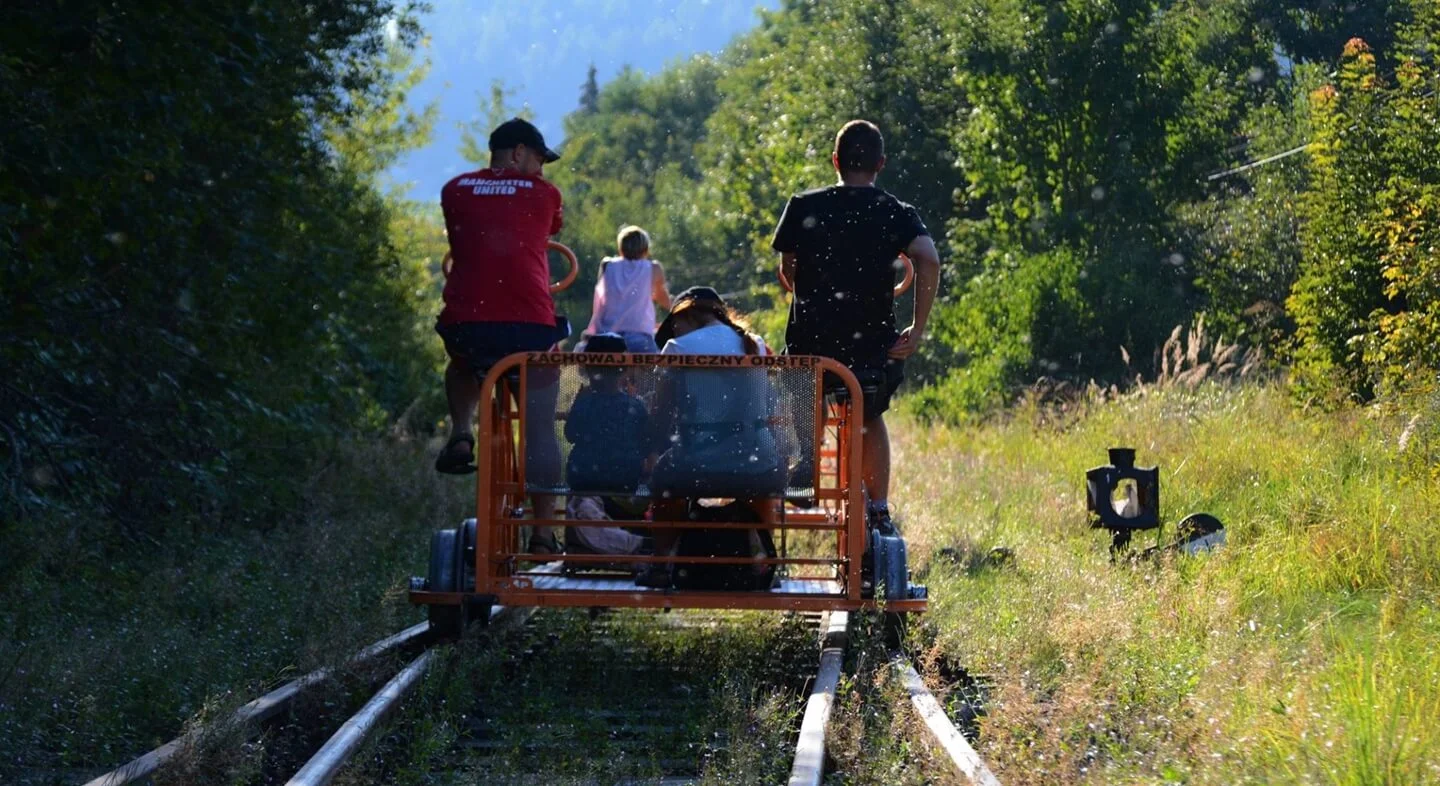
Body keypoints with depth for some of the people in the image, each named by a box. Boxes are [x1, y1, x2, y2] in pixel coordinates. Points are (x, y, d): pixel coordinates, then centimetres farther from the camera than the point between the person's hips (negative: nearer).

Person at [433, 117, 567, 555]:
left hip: (467, 325, 2)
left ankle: (461, 433, 15)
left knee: (462, 367, 38)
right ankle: (543, 534, 4)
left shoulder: (455, 190, 12)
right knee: (540, 431, 8)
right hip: (532, 328, -2)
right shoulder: (544, 193, 9)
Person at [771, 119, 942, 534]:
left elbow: (787, 270, 10)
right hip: (872, 344, 1)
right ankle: (879, 512, 22)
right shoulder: (897, 213, 1)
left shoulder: (803, 207, 3)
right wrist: (917, 329, -12)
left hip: (809, 340, -1)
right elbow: (928, 260, -17)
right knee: (871, 420, 26)